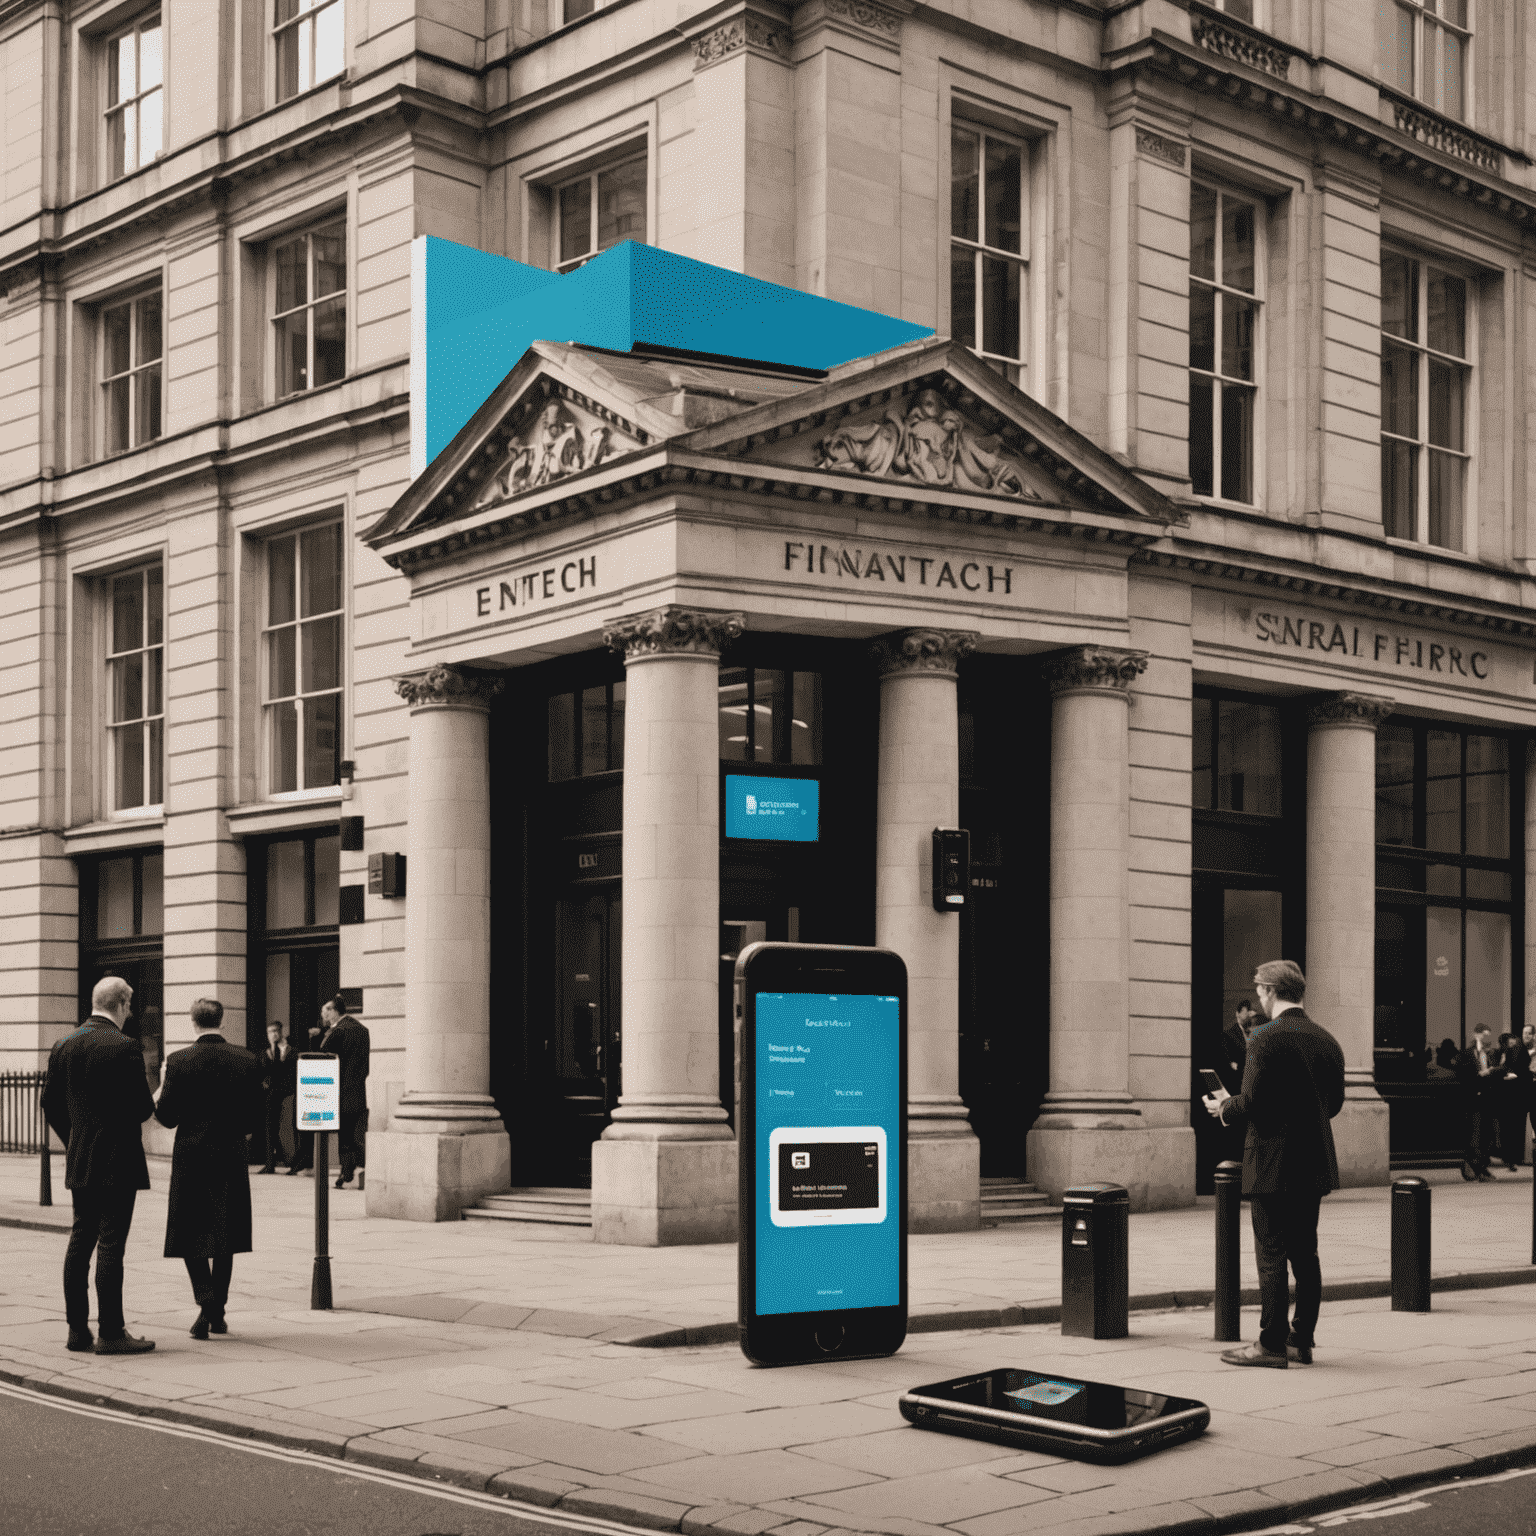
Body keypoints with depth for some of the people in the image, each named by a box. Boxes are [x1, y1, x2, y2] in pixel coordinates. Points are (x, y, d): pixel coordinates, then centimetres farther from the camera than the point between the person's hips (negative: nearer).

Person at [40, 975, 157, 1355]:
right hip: (117, 1163, -7)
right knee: (111, 1243, -5)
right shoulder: (124, 1048, -15)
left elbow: (50, 1103, 10)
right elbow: (141, 1107, -17)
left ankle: (77, 1329, 15)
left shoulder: (63, 1046, 7)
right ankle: (110, 1332, -2)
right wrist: (153, 1103, 6)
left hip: (79, 1163, 7)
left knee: (80, 1241, 12)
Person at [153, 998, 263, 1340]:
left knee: (190, 1235, 7)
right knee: (224, 1239, 13)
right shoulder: (247, 1061, -3)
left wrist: (159, 1094, 13)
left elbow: (166, 1117, -6)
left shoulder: (178, 1061, -9)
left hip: (191, 1156, -2)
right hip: (232, 1158, 2)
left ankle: (206, 1301, -10)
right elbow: (255, 1120, 0)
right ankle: (217, 1312, 16)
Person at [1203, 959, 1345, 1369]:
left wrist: (1224, 1108, 2)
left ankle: (1271, 1345, 1)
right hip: (1315, 1164, 7)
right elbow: (1334, 1103, 14)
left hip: (1273, 1164, -7)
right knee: (1305, 1254, 13)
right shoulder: (1326, 1040, 8)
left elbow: (1253, 1102, -18)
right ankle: (1301, 1341, 18)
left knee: (1271, 1256, -2)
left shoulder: (1267, 1038, -15)